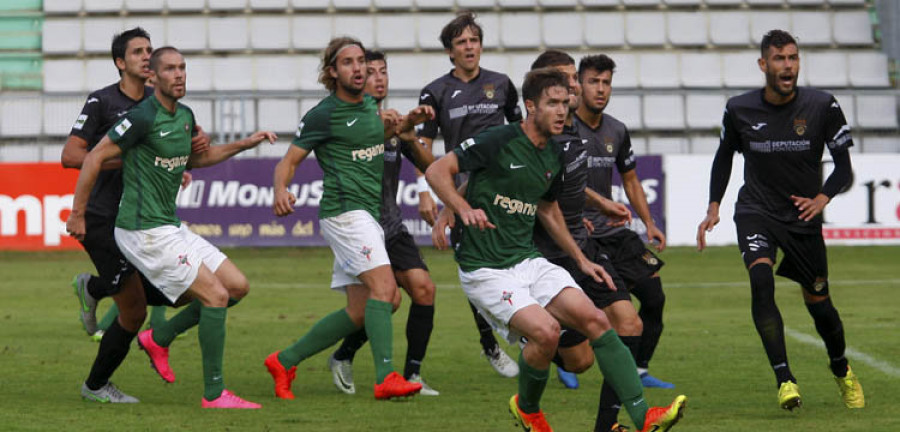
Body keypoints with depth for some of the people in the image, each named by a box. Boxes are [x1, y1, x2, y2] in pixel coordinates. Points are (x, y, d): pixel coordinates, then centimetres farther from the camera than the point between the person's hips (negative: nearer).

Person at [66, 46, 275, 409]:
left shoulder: (185, 116, 10)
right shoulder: (143, 117, -16)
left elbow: (196, 158, 29)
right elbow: (95, 158, -12)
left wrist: (246, 143, 20)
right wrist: (77, 214, -9)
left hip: (171, 228, 9)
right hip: (145, 233, -9)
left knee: (237, 286, 7)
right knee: (216, 295, -13)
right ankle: (214, 395, -8)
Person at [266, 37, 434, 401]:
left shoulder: (368, 104, 15)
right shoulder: (323, 115, -7)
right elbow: (289, 161, -6)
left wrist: (409, 121, 19)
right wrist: (281, 191, -27)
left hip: (371, 215, 9)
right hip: (345, 211, -9)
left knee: (359, 312, 7)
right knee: (383, 286, -24)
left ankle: (284, 362, 17)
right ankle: (385, 377, -32)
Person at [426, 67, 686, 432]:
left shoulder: (555, 155, 10)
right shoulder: (499, 141, -13)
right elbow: (437, 171, -12)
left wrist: (581, 260, 25)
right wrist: (465, 209, -29)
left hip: (529, 261, 7)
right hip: (486, 271, -7)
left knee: (594, 320, -11)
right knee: (545, 332, -25)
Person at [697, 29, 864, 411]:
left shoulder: (822, 107, -9)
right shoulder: (739, 110, -6)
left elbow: (844, 166, -2)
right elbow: (724, 157, 12)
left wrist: (822, 198, -20)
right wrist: (713, 208, 4)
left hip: (804, 217, 1)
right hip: (756, 211, 0)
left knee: (818, 301, 7)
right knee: (761, 279, -27)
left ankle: (842, 371, 38)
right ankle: (784, 379, -29)